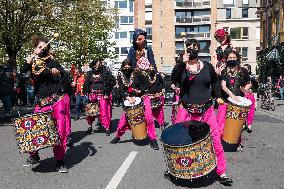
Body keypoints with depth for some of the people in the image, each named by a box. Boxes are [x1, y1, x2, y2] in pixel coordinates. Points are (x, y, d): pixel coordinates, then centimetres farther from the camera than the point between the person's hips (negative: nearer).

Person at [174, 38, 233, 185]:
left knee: (215, 138, -2)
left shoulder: (207, 66, 6)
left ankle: (221, 172, 13)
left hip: (206, 109, 1)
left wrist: (218, 96, 16)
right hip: (186, 109, -1)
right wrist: (182, 63, -26)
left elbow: (214, 81, 22)